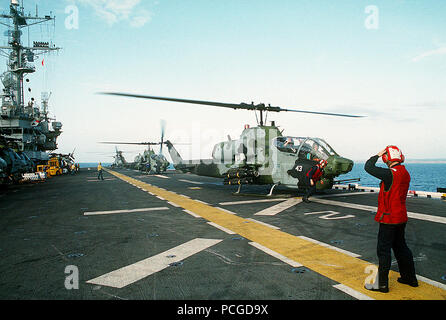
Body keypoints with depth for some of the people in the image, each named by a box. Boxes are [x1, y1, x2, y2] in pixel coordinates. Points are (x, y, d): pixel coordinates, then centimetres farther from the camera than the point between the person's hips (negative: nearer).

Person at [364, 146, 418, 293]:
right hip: (401, 217, 9)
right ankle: (410, 277, 34)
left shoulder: (390, 174, -22)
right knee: (400, 246, 21)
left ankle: (382, 284, 6)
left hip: (389, 218, -9)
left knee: (383, 249, -1)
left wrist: (377, 155, -8)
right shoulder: (405, 173, 7)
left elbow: (368, 167, -19)